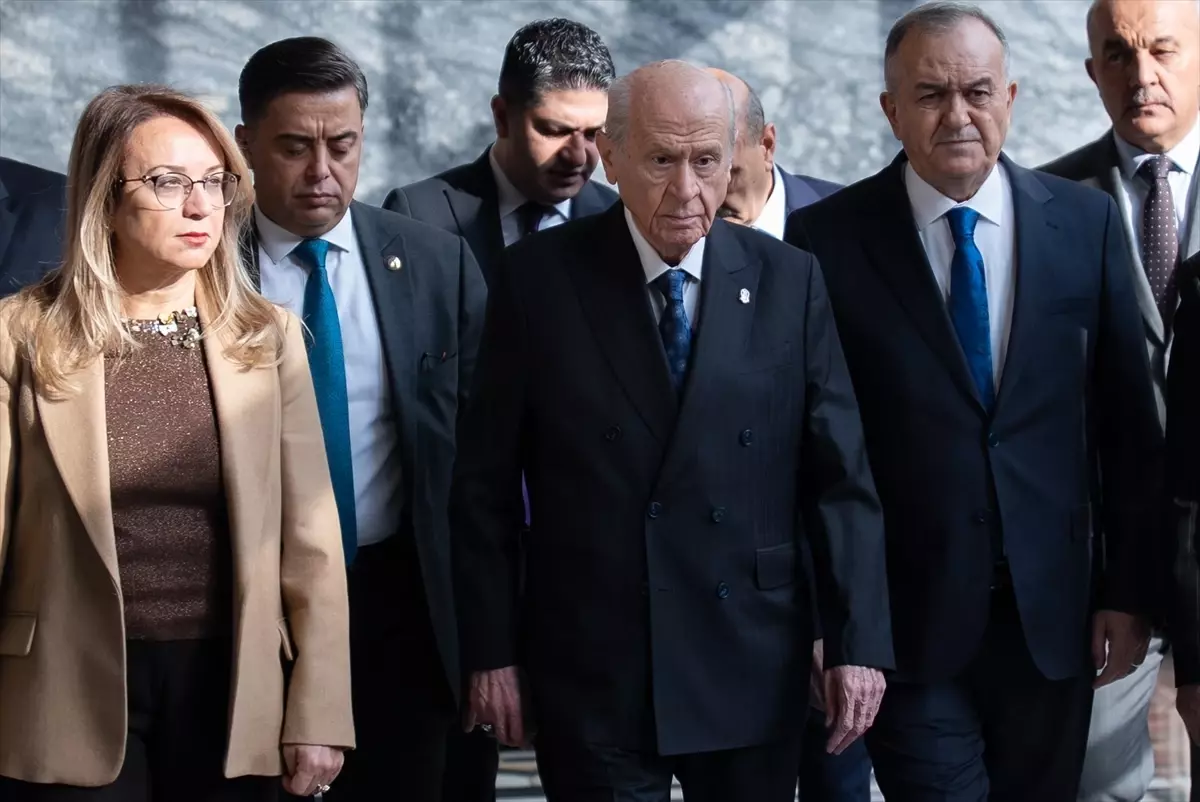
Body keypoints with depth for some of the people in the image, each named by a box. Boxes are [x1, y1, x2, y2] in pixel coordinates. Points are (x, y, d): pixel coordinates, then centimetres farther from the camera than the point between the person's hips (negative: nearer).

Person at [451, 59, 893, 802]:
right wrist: (491, 652, -3)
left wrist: (859, 641, -6)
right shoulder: (540, 279, -3)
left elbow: (840, 475, 0)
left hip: (754, 673, 2)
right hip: (592, 679, -2)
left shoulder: (788, 281, 1)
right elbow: (486, 483, 0)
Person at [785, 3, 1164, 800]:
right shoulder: (827, 241, -5)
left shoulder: (1086, 222, 3)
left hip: (1052, 612, 3)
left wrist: (1130, 591, 3)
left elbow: (1127, 426, 6)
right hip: (906, 618, -2)